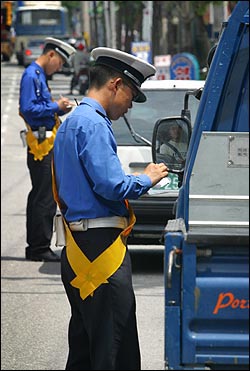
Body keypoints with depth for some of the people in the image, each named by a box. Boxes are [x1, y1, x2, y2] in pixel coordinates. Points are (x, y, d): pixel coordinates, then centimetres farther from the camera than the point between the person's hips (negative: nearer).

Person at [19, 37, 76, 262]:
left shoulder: (40, 76, 19)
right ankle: (40, 249, -6)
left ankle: (36, 248, 19)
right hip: (41, 146, -10)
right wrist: (55, 106, -14)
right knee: (44, 199, -9)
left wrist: (60, 110, 7)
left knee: (40, 197, 13)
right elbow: (29, 109, -21)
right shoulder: (31, 75, -11)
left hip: (48, 146, 10)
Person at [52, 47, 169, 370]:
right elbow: (111, 185, -21)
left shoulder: (71, 122, 20)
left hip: (78, 248, 11)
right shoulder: (92, 123, -13)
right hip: (100, 246, -11)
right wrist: (147, 179, -4)